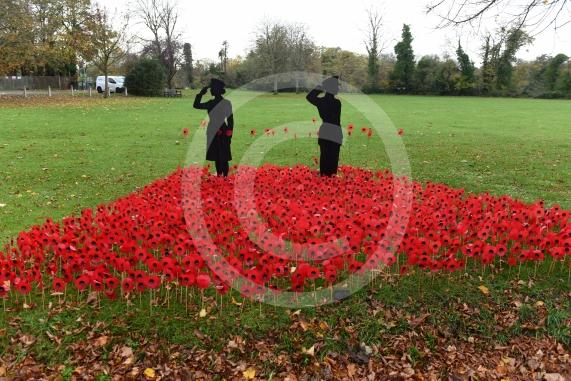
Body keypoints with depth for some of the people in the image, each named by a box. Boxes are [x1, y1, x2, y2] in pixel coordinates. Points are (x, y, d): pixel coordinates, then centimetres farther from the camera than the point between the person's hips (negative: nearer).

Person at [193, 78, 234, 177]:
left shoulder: (226, 103, -7)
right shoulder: (211, 103, 9)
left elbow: (230, 120, -6)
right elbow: (196, 105, 13)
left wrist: (229, 136, -8)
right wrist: (201, 93, 4)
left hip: (223, 134, -6)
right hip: (213, 134, 6)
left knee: (223, 158, -4)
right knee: (216, 157, 12)